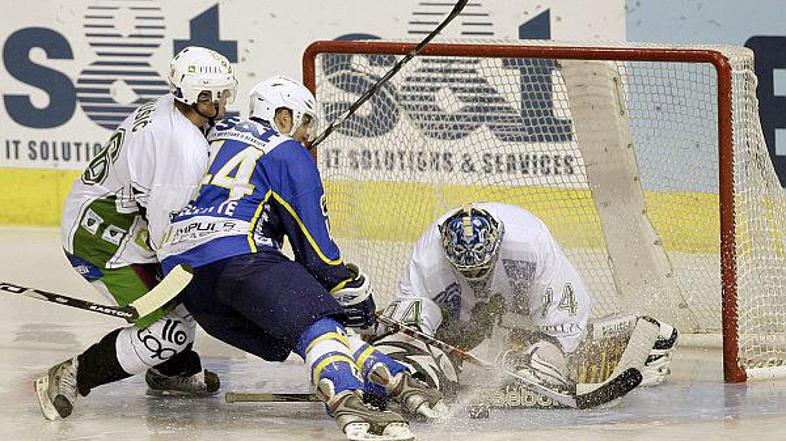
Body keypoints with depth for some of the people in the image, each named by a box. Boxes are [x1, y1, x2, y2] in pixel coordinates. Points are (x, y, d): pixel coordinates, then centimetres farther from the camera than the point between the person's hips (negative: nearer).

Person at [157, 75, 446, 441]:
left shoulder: (216, 137, 30)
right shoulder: (289, 154, 8)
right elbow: (314, 246, 3)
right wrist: (353, 291, 11)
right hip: (238, 256, -8)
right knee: (317, 320, -20)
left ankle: (396, 380, 0)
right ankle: (346, 402, -49)